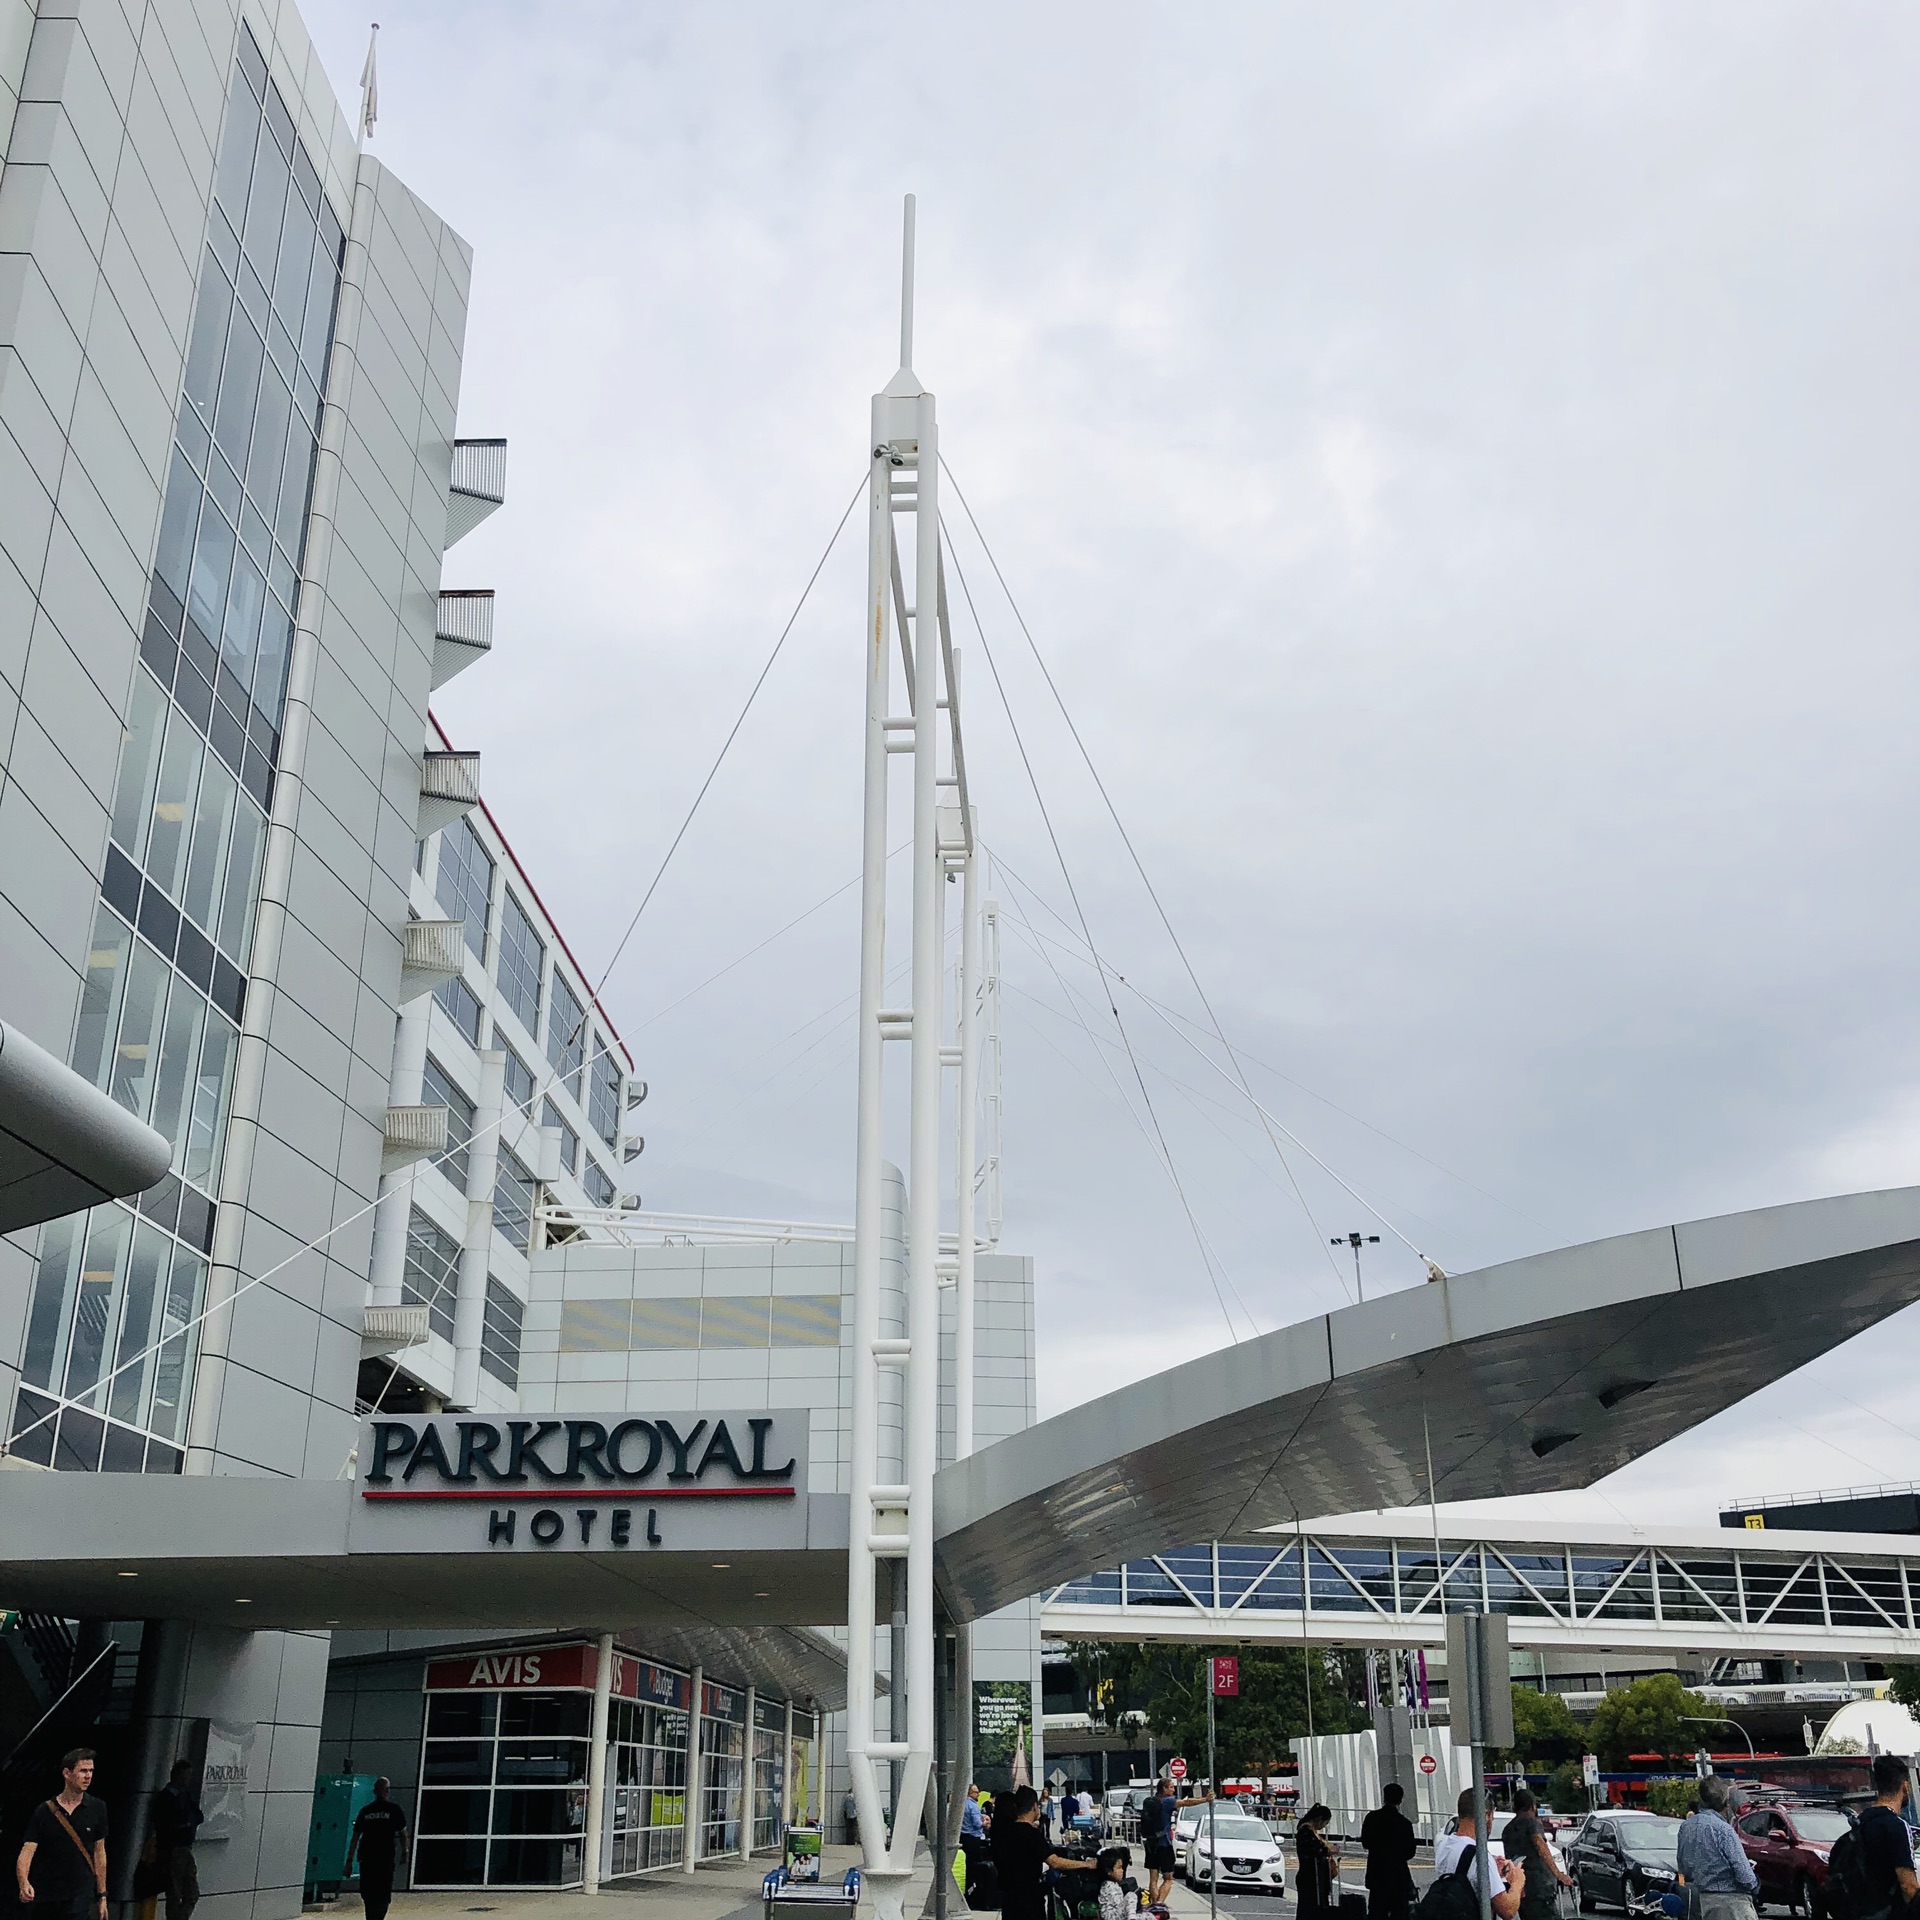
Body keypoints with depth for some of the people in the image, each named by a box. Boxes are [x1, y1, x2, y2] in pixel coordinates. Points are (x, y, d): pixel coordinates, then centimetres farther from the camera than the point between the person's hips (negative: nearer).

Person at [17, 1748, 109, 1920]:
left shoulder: (97, 1808, 2)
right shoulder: (44, 1812, -1)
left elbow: (99, 1853, 7)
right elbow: (27, 1852, -9)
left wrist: (102, 1896, 6)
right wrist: (24, 1883, -28)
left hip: (80, 1895, -1)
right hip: (45, 1897, 1)